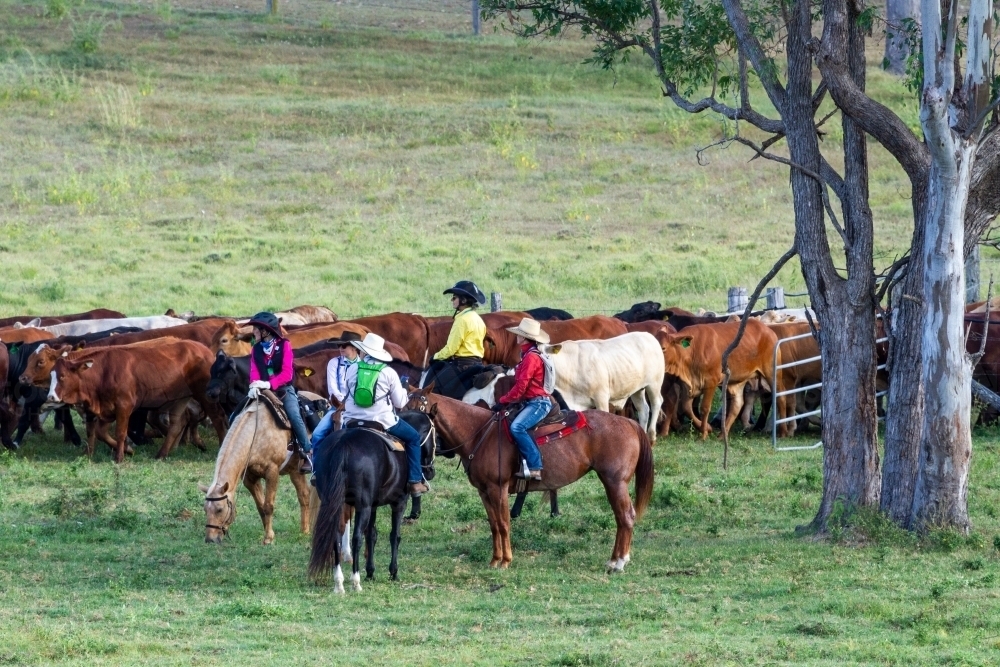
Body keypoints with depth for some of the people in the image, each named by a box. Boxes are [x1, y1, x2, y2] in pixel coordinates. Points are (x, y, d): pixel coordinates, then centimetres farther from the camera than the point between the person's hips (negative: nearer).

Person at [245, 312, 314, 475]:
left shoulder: (284, 345, -4)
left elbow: (287, 373, -15)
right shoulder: (256, 349, 8)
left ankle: (307, 453, -18)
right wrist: (254, 386, -28)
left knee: (295, 417, -27)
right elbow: (254, 371, -5)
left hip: (284, 389, -4)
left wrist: (269, 384, -31)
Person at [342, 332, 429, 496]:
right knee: (413, 437, 17)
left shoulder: (352, 369, 1)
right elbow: (400, 403, 0)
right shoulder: (388, 373, -4)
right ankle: (415, 481, 9)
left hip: (352, 421, 2)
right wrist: (404, 392, 21)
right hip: (382, 421, -2)